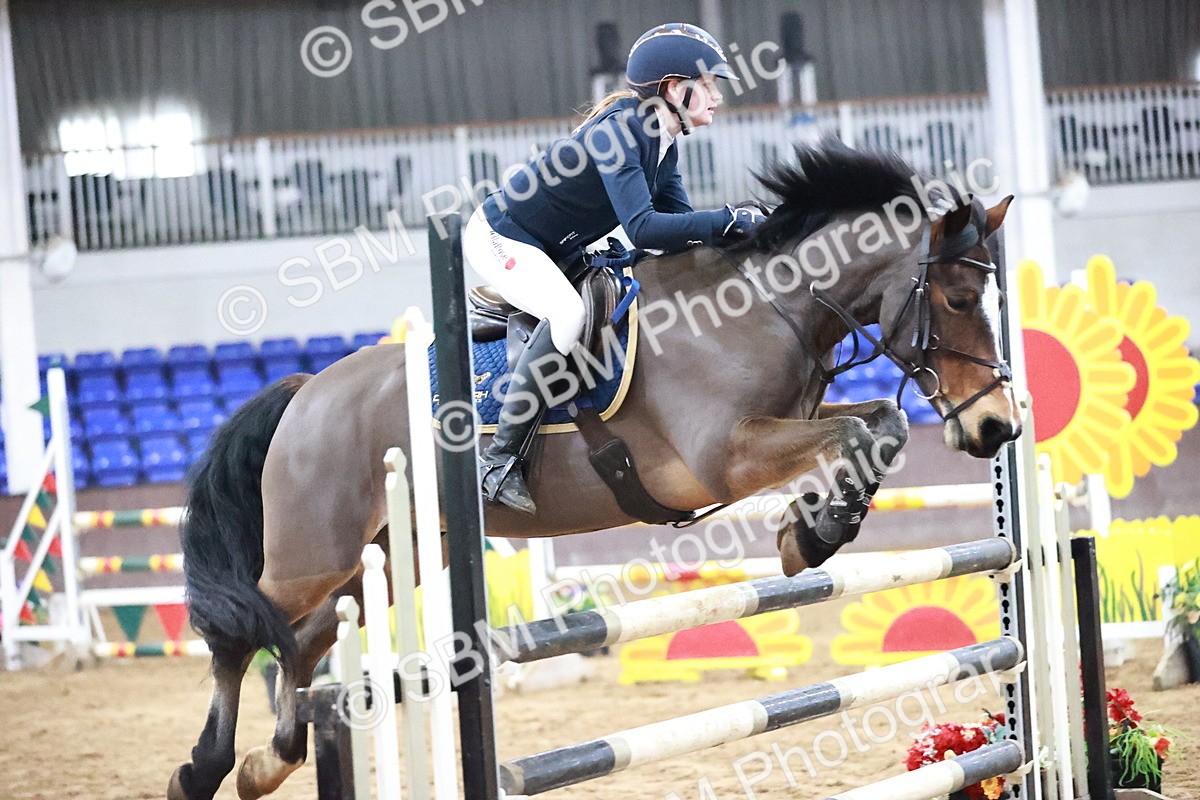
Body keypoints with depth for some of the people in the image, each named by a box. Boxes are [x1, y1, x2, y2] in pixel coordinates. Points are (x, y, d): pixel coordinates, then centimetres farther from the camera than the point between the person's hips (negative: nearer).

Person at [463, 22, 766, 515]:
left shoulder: (664, 147, 3)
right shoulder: (620, 129, -26)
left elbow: (681, 227, 4)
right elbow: (642, 229, -36)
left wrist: (753, 231, -12)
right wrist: (732, 220, -34)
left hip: (552, 255, 10)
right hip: (501, 238, -10)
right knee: (566, 313, -34)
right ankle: (500, 461, -30)